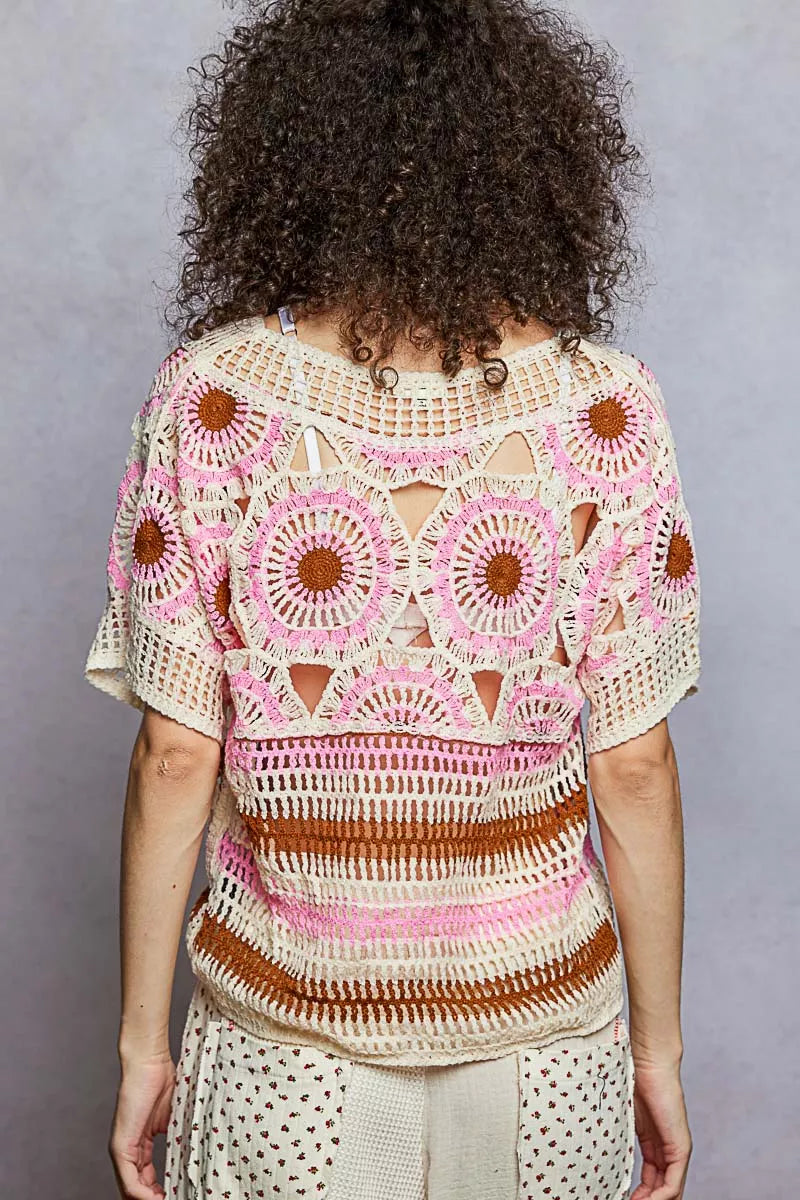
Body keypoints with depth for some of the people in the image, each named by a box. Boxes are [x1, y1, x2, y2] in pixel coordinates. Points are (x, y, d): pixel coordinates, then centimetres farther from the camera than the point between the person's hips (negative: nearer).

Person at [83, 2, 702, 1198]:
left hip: (285, 1024, 0)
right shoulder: (607, 410, -10)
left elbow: (175, 755, -9)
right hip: (541, 1014, 1)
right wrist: (659, 1048, 5)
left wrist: (143, 1041, 2)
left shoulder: (209, 398, -12)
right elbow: (634, 764, -7)